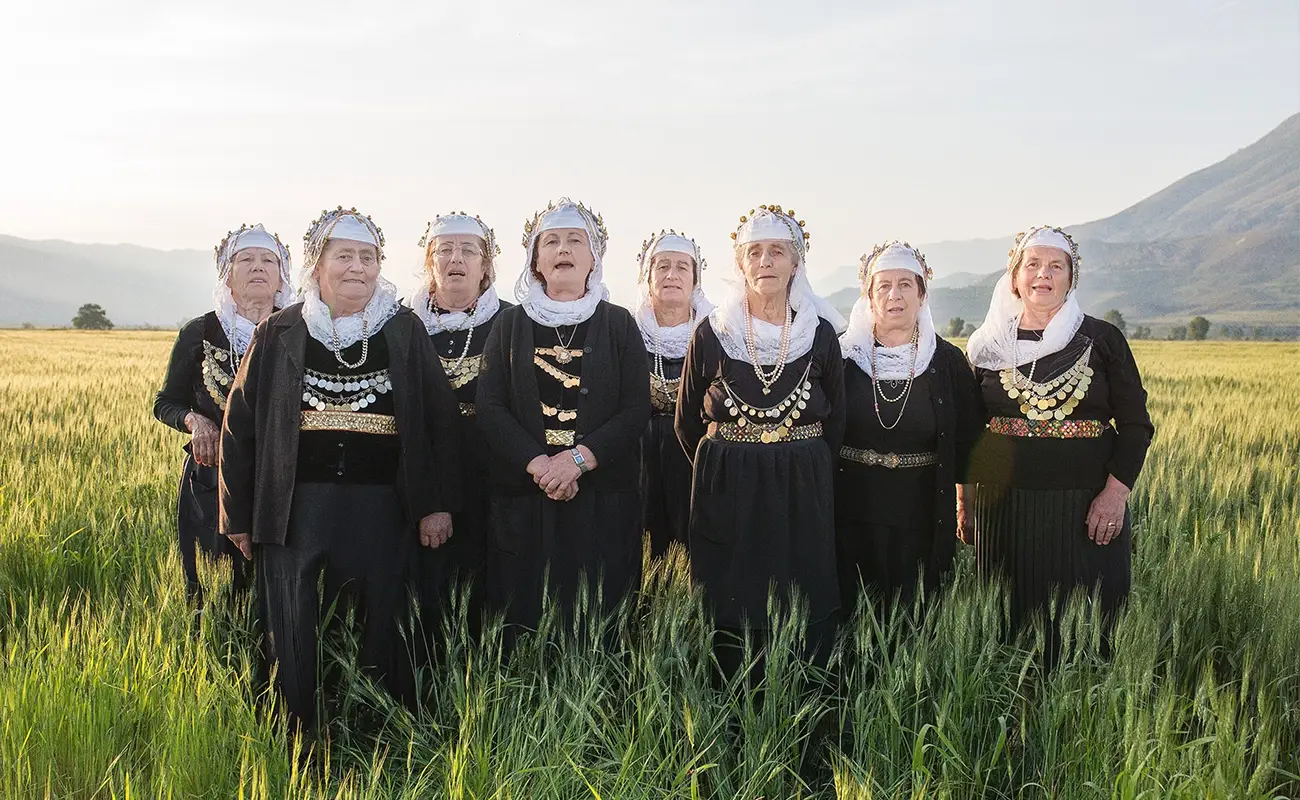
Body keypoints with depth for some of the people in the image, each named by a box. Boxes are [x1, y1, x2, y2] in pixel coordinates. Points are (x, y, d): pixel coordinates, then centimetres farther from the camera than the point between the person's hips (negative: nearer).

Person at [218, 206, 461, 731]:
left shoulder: (404, 333, 6)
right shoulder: (279, 335, 6)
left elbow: (442, 420, 5)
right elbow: (240, 426, 7)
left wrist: (438, 504, -3)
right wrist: (239, 516, 5)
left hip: (382, 510, 0)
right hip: (297, 507, 0)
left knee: (380, 629, 6)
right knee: (294, 640, 3)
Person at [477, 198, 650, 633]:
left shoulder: (618, 324, 8)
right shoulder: (511, 325, 10)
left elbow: (636, 410, 0)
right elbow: (489, 408, 1)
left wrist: (578, 459, -13)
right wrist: (536, 463, -13)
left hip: (602, 498, 0)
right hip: (522, 496, 1)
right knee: (524, 617, 0)